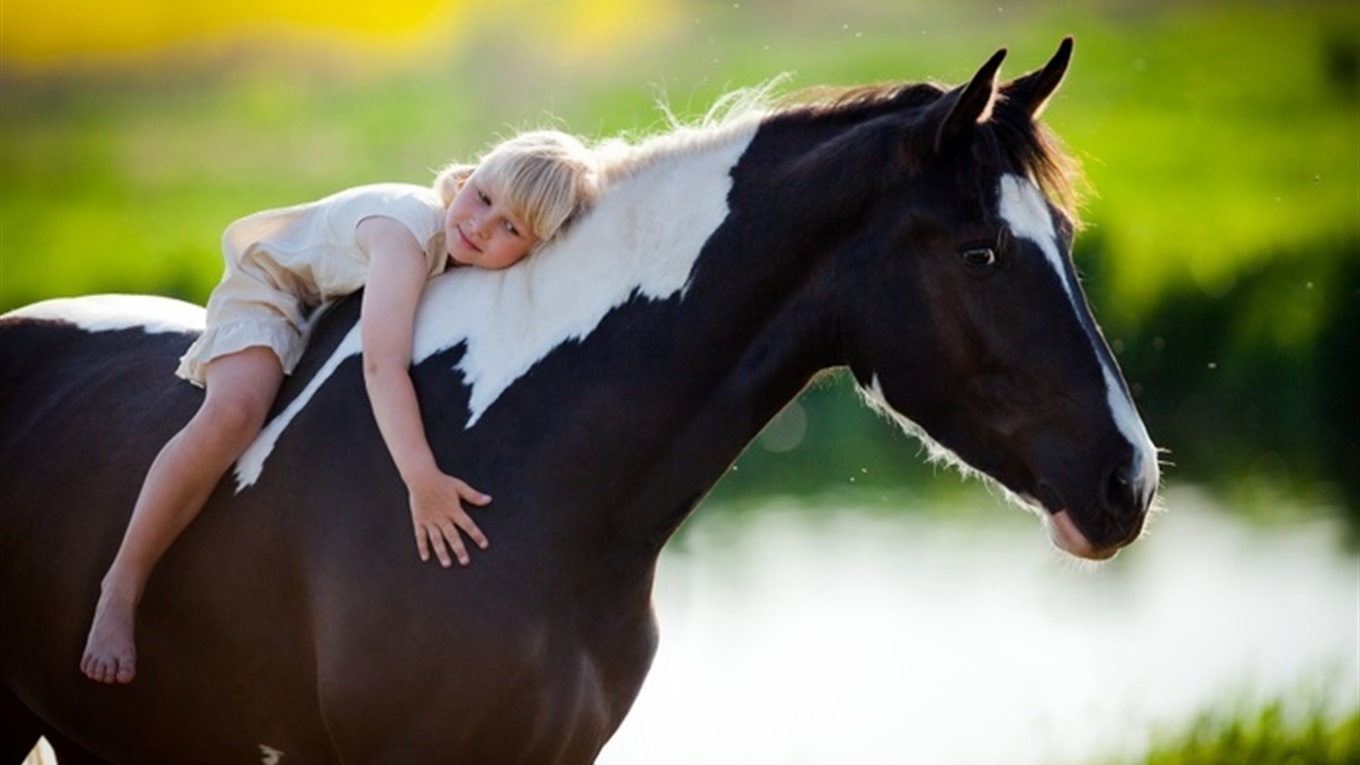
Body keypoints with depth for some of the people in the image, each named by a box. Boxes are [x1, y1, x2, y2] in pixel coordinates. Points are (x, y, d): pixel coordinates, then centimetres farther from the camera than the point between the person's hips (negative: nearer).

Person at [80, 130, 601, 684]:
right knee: (232, 413, -32)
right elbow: (382, 365, -50)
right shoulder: (410, 230, -40)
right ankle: (121, 588, -23)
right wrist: (421, 481, -57)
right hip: (272, 288, -8)